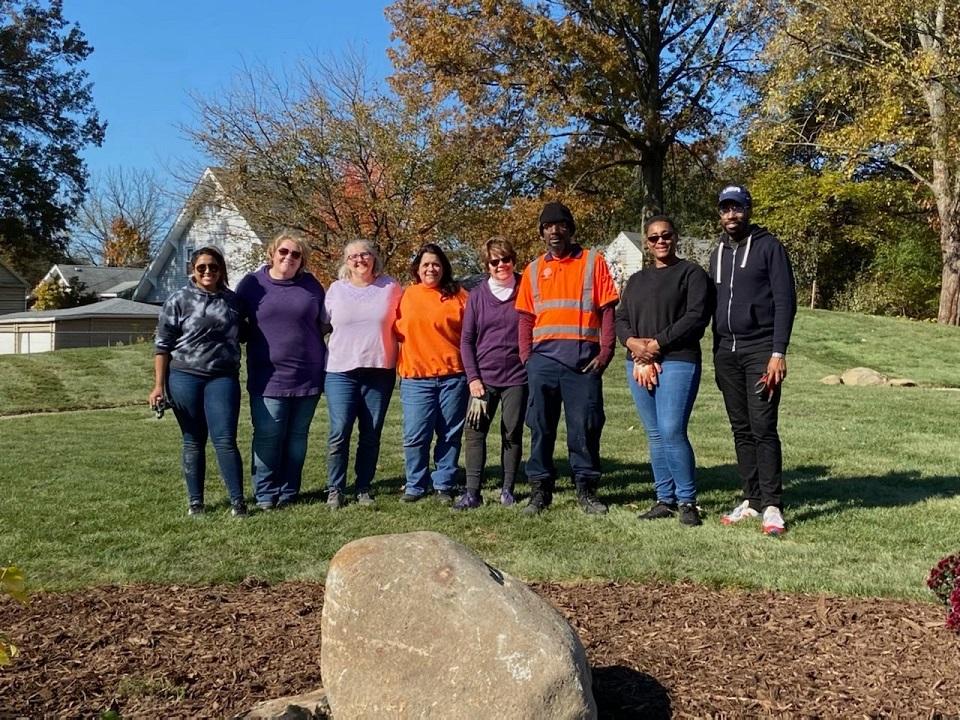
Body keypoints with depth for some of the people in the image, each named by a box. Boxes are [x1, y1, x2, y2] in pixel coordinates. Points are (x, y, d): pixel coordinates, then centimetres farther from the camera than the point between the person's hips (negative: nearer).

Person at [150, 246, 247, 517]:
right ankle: (195, 501, 16)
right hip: (185, 378, -1)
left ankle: (238, 500, -1)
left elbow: (240, 336, 21)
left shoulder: (232, 300, 9)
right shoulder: (179, 300, 1)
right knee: (193, 442, 7)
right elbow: (163, 345, 0)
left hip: (223, 378, 1)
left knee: (225, 440, -6)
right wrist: (159, 386, -4)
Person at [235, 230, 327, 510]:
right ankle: (266, 494, 7)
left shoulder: (311, 285, 8)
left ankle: (288, 492, 17)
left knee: (297, 436, 8)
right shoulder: (252, 284, 4)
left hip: (308, 376, 2)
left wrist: (325, 367, 11)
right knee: (267, 436, -4)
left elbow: (323, 324, 15)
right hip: (268, 377, -2)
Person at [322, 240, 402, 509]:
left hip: (380, 371, 1)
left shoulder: (390, 287, 5)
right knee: (339, 432, -7)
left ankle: (364, 488, 17)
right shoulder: (336, 289, 7)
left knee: (371, 434, 5)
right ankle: (335, 489, 5)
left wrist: (401, 359, 5)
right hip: (341, 371, 0)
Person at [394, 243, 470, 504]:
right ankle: (415, 485, 14)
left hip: (453, 376, 0)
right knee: (415, 436, -1)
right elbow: (396, 331, 13)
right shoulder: (406, 296, 9)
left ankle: (444, 485, 18)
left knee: (450, 434, 6)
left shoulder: (458, 296, 5)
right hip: (415, 377, 0)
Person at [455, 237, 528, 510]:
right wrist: (473, 378, -3)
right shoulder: (477, 295, 4)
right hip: (483, 377, 1)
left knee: (513, 433, 5)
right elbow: (466, 339, 5)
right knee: (475, 431, -3)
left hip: (517, 376, -1)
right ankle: (472, 492, 0)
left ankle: (508, 489, 15)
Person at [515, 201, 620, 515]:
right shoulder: (534, 270, 15)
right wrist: (526, 356, 2)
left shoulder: (593, 262, 7)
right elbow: (526, 318, 13)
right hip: (543, 358, 3)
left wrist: (605, 352, -8)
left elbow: (608, 310, 1)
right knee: (541, 427, 5)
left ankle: (586, 490, 12)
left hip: (584, 358, -2)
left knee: (585, 426, 0)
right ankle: (540, 490, 14)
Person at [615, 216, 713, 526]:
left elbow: (696, 317, -9)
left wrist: (656, 344, -12)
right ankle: (665, 500, 14)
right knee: (655, 436, 7)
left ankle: (687, 501, -1)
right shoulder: (636, 280, 22)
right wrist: (633, 343, -7)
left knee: (672, 432, -13)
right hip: (638, 365, 6)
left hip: (678, 361, -6)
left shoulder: (691, 273, 3)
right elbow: (621, 319, 14)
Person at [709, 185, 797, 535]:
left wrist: (778, 353, -15)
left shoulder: (768, 247, -2)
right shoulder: (718, 253, 17)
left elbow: (785, 302, -7)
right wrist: (717, 355, 15)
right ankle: (752, 499, 14)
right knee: (741, 430, 7)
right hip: (727, 352, 6)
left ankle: (772, 506, -3)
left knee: (763, 429, -8)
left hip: (761, 351, -6)